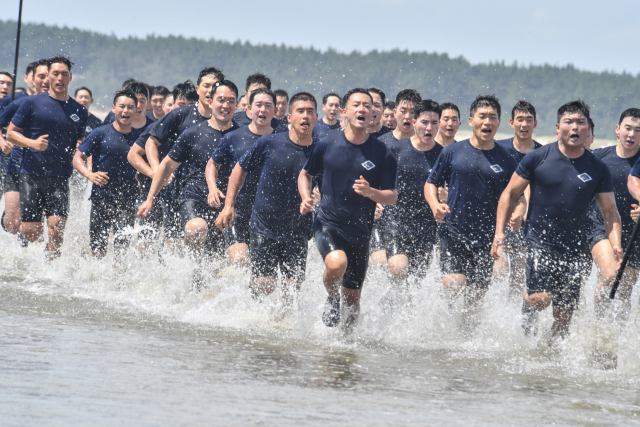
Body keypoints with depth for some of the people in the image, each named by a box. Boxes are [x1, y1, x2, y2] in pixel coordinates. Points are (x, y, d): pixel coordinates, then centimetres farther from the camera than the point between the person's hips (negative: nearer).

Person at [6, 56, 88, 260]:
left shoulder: (79, 111, 12)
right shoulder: (32, 103, 3)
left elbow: (80, 143, 23)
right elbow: (11, 133, 4)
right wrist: (32, 143, -13)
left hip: (60, 178, 2)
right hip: (31, 175, -2)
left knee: (56, 226, -14)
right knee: (31, 231, -4)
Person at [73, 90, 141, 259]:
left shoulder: (139, 137, 7)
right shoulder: (100, 134, -1)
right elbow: (78, 158, 0)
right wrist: (90, 175, -18)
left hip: (127, 201, 1)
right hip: (102, 199, -1)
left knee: (123, 245, -9)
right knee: (98, 249, 4)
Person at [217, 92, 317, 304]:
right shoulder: (269, 143, -7)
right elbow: (241, 168, 6)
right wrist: (229, 204, 1)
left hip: (298, 233, 2)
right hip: (264, 227, -2)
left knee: (294, 287, 0)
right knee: (264, 285, -7)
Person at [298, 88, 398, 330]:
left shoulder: (382, 154, -3)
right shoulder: (328, 144, -1)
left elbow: (392, 197, 0)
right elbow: (305, 174, 14)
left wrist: (370, 192, -21)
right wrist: (305, 197, -6)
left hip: (360, 233, 2)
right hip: (328, 225, -2)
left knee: (352, 298, 8)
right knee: (337, 263, -32)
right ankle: (331, 298, 0)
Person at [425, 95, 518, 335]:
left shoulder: (505, 160, 5)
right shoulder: (452, 152, 3)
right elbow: (431, 184, 10)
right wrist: (435, 205, -10)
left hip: (486, 238, 1)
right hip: (453, 232, -1)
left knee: (475, 299, 3)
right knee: (454, 284, -21)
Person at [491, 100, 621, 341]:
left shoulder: (598, 169, 3)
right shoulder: (538, 158, -3)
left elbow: (610, 212, 6)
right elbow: (510, 194, 3)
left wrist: (615, 245, -10)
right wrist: (499, 232, -6)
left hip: (575, 248, 3)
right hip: (540, 240, -3)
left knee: (564, 314, 3)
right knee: (541, 298, -19)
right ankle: (527, 317, 14)